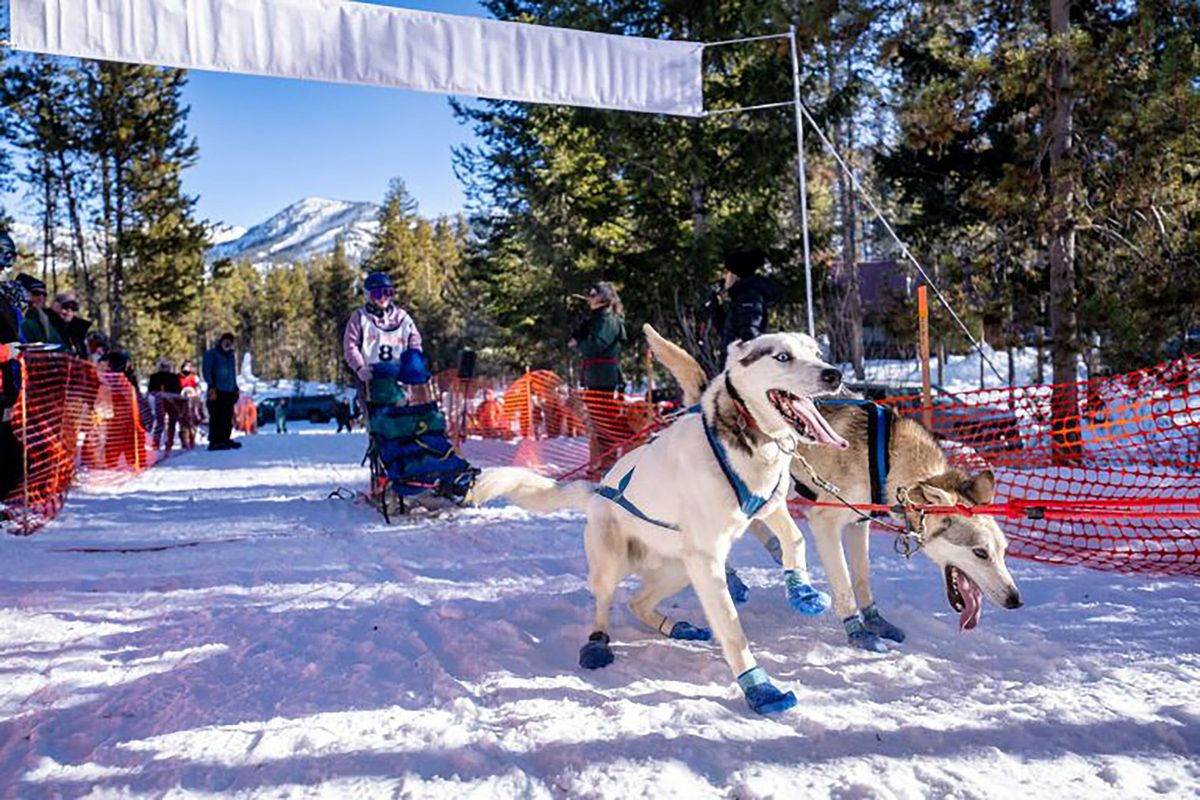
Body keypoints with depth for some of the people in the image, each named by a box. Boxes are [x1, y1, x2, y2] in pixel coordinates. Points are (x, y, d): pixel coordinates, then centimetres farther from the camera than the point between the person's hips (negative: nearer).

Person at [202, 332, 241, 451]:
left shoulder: (231, 356, 22)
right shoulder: (211, 354, 2)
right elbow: (206, 370, -6)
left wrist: (235, 388, 21)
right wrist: (211, 386, -15)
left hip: (229, 392, 7)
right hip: (217, 391, -7)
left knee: (227, 418, 5)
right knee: (216, 417, -10)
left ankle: (225, 439, 10)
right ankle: (214, 441, -11)